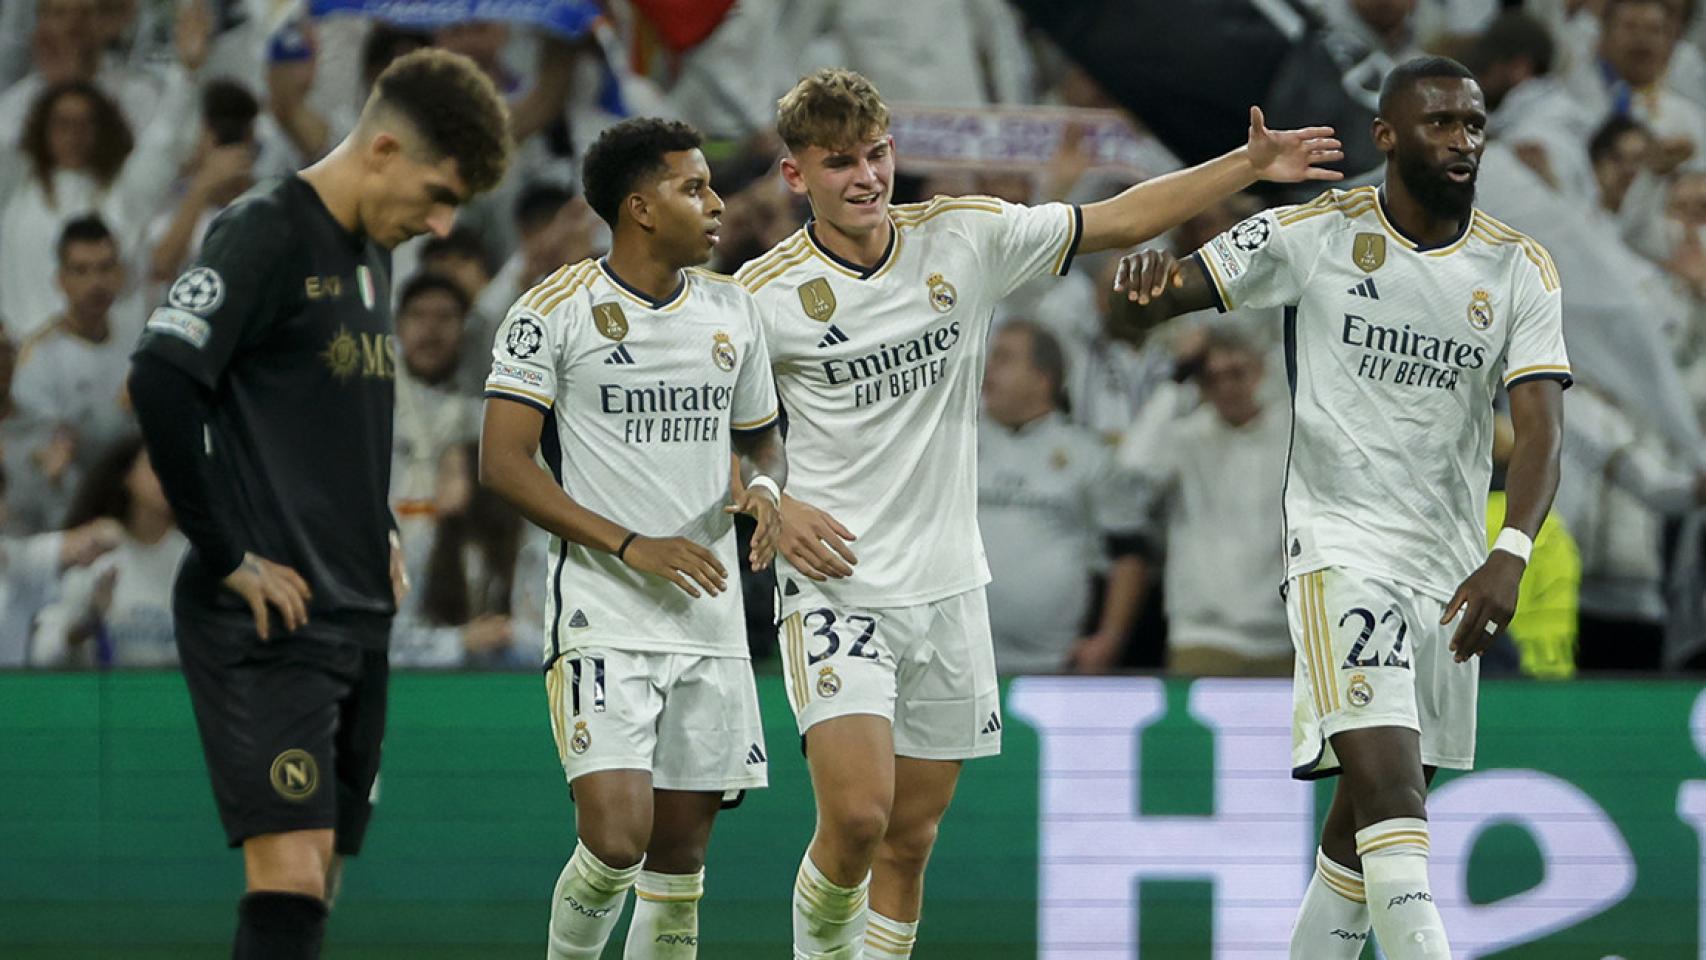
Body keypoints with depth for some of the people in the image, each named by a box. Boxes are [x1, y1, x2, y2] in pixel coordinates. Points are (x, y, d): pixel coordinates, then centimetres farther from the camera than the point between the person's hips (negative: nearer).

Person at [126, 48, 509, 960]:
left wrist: (380, 535, 14)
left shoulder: (371, 252, 16)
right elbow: (159, 382, -23)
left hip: (355, 616, 9)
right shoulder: (264, 234, -11)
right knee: (290, 875, -18)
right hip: (267, 619, -9)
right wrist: (229, 557, -18)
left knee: (314, 885, 9)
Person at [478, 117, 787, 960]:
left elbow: (760, 438, 24)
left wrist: (766, 488, -1)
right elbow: (502, 462, -9)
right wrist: (631, 546, -17)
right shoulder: (556, 311, -7)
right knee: (617, 837, -18)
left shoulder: (731, 310, 11)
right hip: (603, 619, -5)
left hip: (710, 625, 5)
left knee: (681, 851, 6)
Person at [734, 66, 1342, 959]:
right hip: (835, 582, -4)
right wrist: (772, 508, -14)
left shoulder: (964, 237, 0)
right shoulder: (765, 293, -8)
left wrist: (1249, 165, 1)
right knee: (857, 815, -18)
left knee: (910, 839, 7)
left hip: (947, 585, 4)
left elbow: (1117, 221, 7)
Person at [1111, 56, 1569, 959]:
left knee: (1368, 818, 12)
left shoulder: (1520, 269, 1)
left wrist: (1510, 554, -25)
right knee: (1387, 779, -21)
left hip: (1449, 565, 4)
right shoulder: (1312, 233, -4)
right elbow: (1156, 297, 2)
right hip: (1342, 545, -4)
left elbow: (1539, 431, -8)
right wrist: (1147, 281, -25)